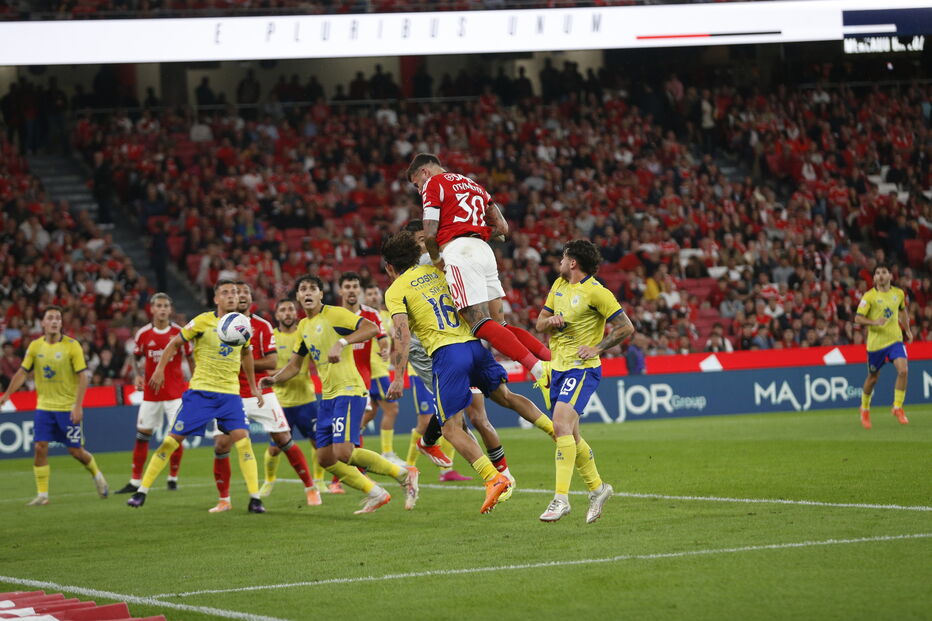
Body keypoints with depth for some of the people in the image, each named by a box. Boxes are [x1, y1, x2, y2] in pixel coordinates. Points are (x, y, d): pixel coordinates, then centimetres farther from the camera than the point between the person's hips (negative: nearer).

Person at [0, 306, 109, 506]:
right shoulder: (35, 346, 2)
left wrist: (77, 406, -18)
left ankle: (97, 475, 30)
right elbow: (22, 373, 9)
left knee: (75, 451, 1)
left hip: (68, 407, -3)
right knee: (40, 448, -7)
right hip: (44, 406, 3)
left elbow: (82, 377, -10)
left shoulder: (72, 346, -9)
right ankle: (42, 495, -1)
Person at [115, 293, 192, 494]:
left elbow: (190, 358, 5)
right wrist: (138, 376, -1)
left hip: (175, 392, -2)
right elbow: (137, 357, 15)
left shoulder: (179, 332, -4)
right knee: (142, 435, 2)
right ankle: (135, 481, 10)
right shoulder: (143, 334, 0)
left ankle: (173, 477, 10)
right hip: (151, 392, 2)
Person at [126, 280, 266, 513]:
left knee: (243, 441, -12)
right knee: (172, 439, -3)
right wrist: (160, 368, -9)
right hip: (201, 390, -3)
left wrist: (253, 386, 23)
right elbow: (175, 342, 1)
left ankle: (254, 499, -7)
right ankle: (142, 491, 6)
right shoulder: (204, 321, -8)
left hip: (230, 393, 3)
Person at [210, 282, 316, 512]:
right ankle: (224, 500, 5)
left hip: (261, 395, -1)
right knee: (221, 446, -7)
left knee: (284, 440, -1)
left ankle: (310, 488, 12)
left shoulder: (262, 326, 0)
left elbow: (271, 362, -7)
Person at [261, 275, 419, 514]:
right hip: (328, 396, 9)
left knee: (343, 452, -21)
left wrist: (341, 343, -31)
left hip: (349, 390, -9)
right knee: (325, 459, 5)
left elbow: (372, 328, -20)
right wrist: (274, 379, 3)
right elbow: (294, 364, 22)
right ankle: (375, 494, 15)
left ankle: (403, 474, -7)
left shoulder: (334, 314, -8)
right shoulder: (303, 326, 16)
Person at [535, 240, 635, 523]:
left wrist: (597, 348, -17)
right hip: (558, 367, 9)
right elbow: (540, 322, 17)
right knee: (569, 436, 12)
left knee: (561, 425, -23)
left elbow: (626, 327, -12)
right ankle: (597, 487, 29)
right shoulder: (559, 285, 12)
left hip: (582, 368, -9)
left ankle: (561, 498, -25)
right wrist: (551, 321, -6)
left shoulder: (596, 292, -12)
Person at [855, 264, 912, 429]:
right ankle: (864, 408, 34)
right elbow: (858, 318, -11)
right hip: (876, 342, -3)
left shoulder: (899, 293, 5)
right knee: (873, 378, 9)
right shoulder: (869, 296, -8)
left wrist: (907, 330, 23)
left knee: (903, 370, -19)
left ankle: (897, 407, -6)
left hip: (895, 339, 3)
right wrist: (874, 322, -27)